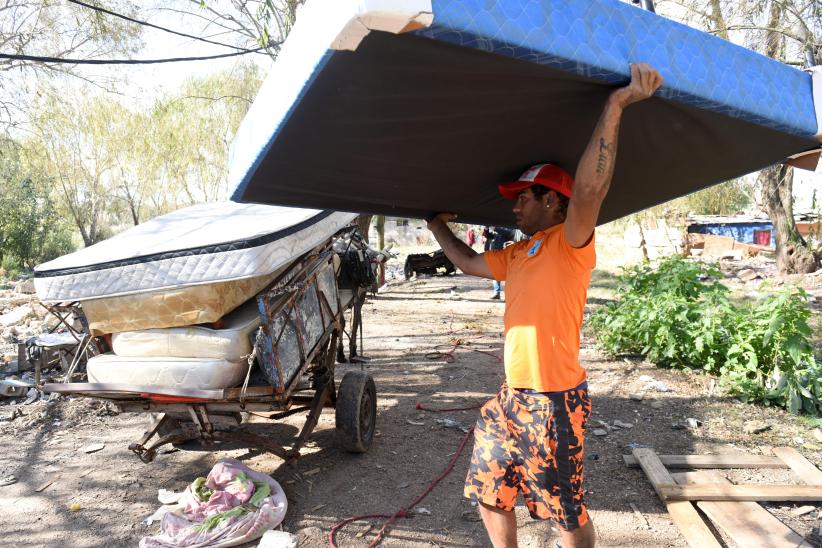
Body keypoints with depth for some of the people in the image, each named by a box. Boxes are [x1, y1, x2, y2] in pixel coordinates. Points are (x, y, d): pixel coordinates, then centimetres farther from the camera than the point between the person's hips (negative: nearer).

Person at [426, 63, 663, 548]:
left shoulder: (570, 244, -13)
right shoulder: (517, 254, 13)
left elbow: (589, 190, -32)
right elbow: (469, 262, 27)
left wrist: (615, 106, -34)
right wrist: (438, 227, 31)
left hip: (554, 400, -8)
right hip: (513, 396, 9)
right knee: (488, 494, 19)